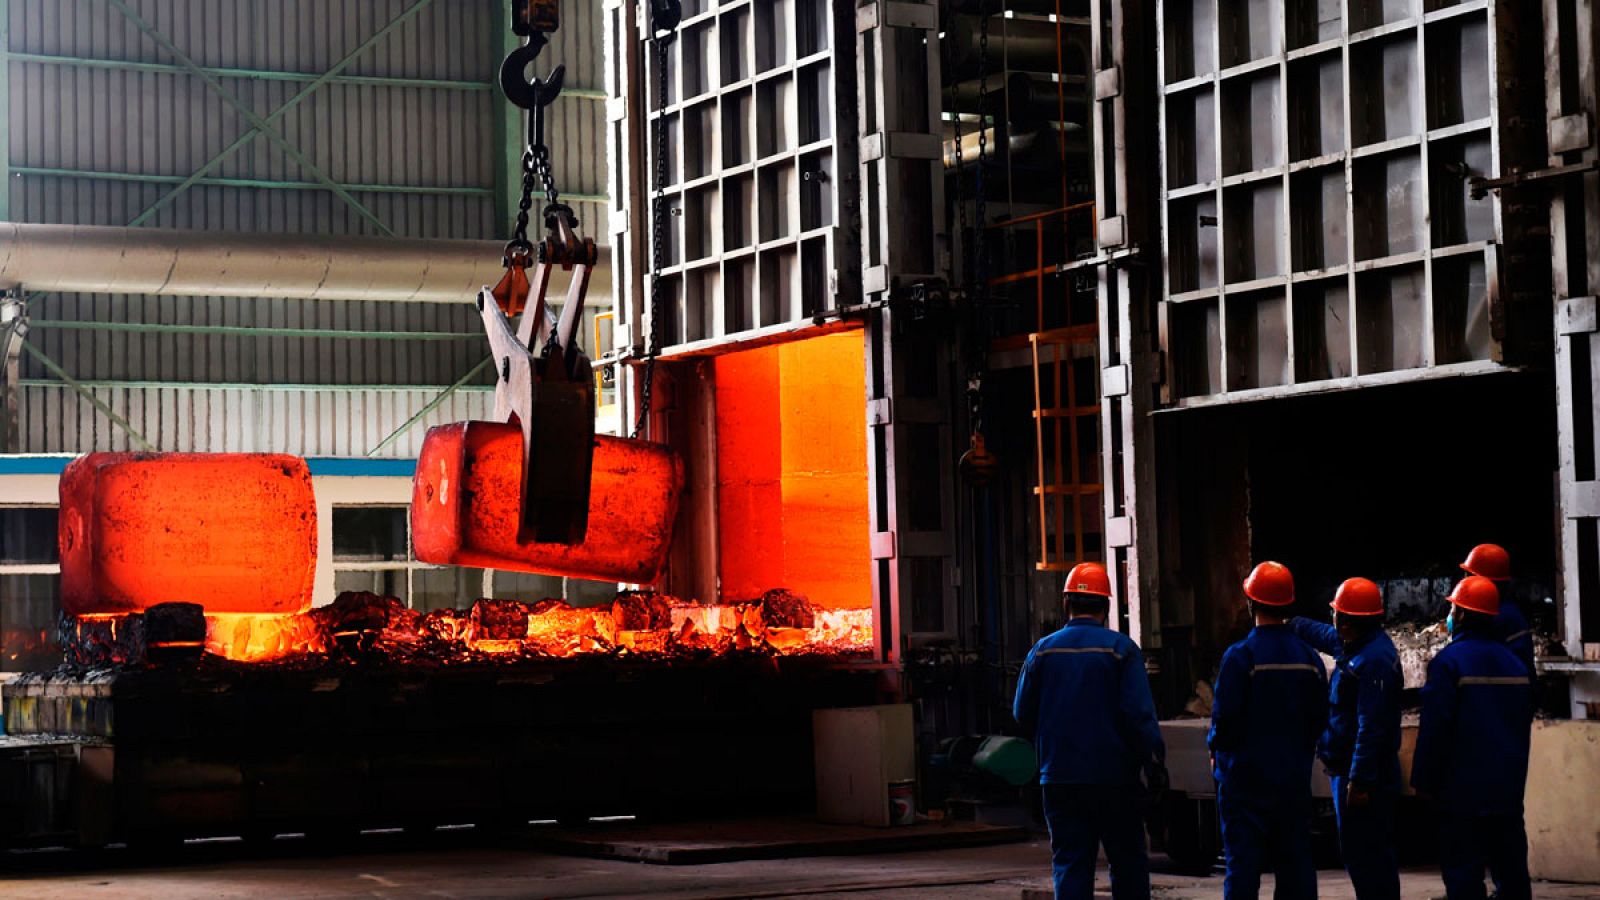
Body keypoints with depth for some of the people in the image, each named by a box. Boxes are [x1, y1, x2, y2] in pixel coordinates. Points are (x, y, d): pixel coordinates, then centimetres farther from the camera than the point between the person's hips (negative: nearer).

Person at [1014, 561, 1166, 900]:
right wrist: (1155, 762, -5)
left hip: (1059, 779, 2)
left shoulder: (1043, 651, 3)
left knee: (1070, 863, 3)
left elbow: (1023, 714, 9)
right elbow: (1140, 713, -12)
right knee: (1128, 860, 9)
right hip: (1115, 778, -2)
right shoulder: (1121, 649, -6)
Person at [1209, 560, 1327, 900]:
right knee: (1296, 860, 10)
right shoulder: (1308, 657, 3)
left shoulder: (1241, 656, -14)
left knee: (1243, 861, -2)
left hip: (1246, 774, -5)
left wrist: (1216, 748, 5)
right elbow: (1319, 718, 8)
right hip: (1294, 777, 5)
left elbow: (1225, 716, -14)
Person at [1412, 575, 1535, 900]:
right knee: (1511, 870, 10)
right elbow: (1525, 721, 17)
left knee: (1463, 873, -4)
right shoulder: (1514, 662, 10)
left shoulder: (1449, 661, -12)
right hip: (1508, 788, 6)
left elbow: (1434, 727, -14)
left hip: (1463, 788, -6)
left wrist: (1424, 780, -6)